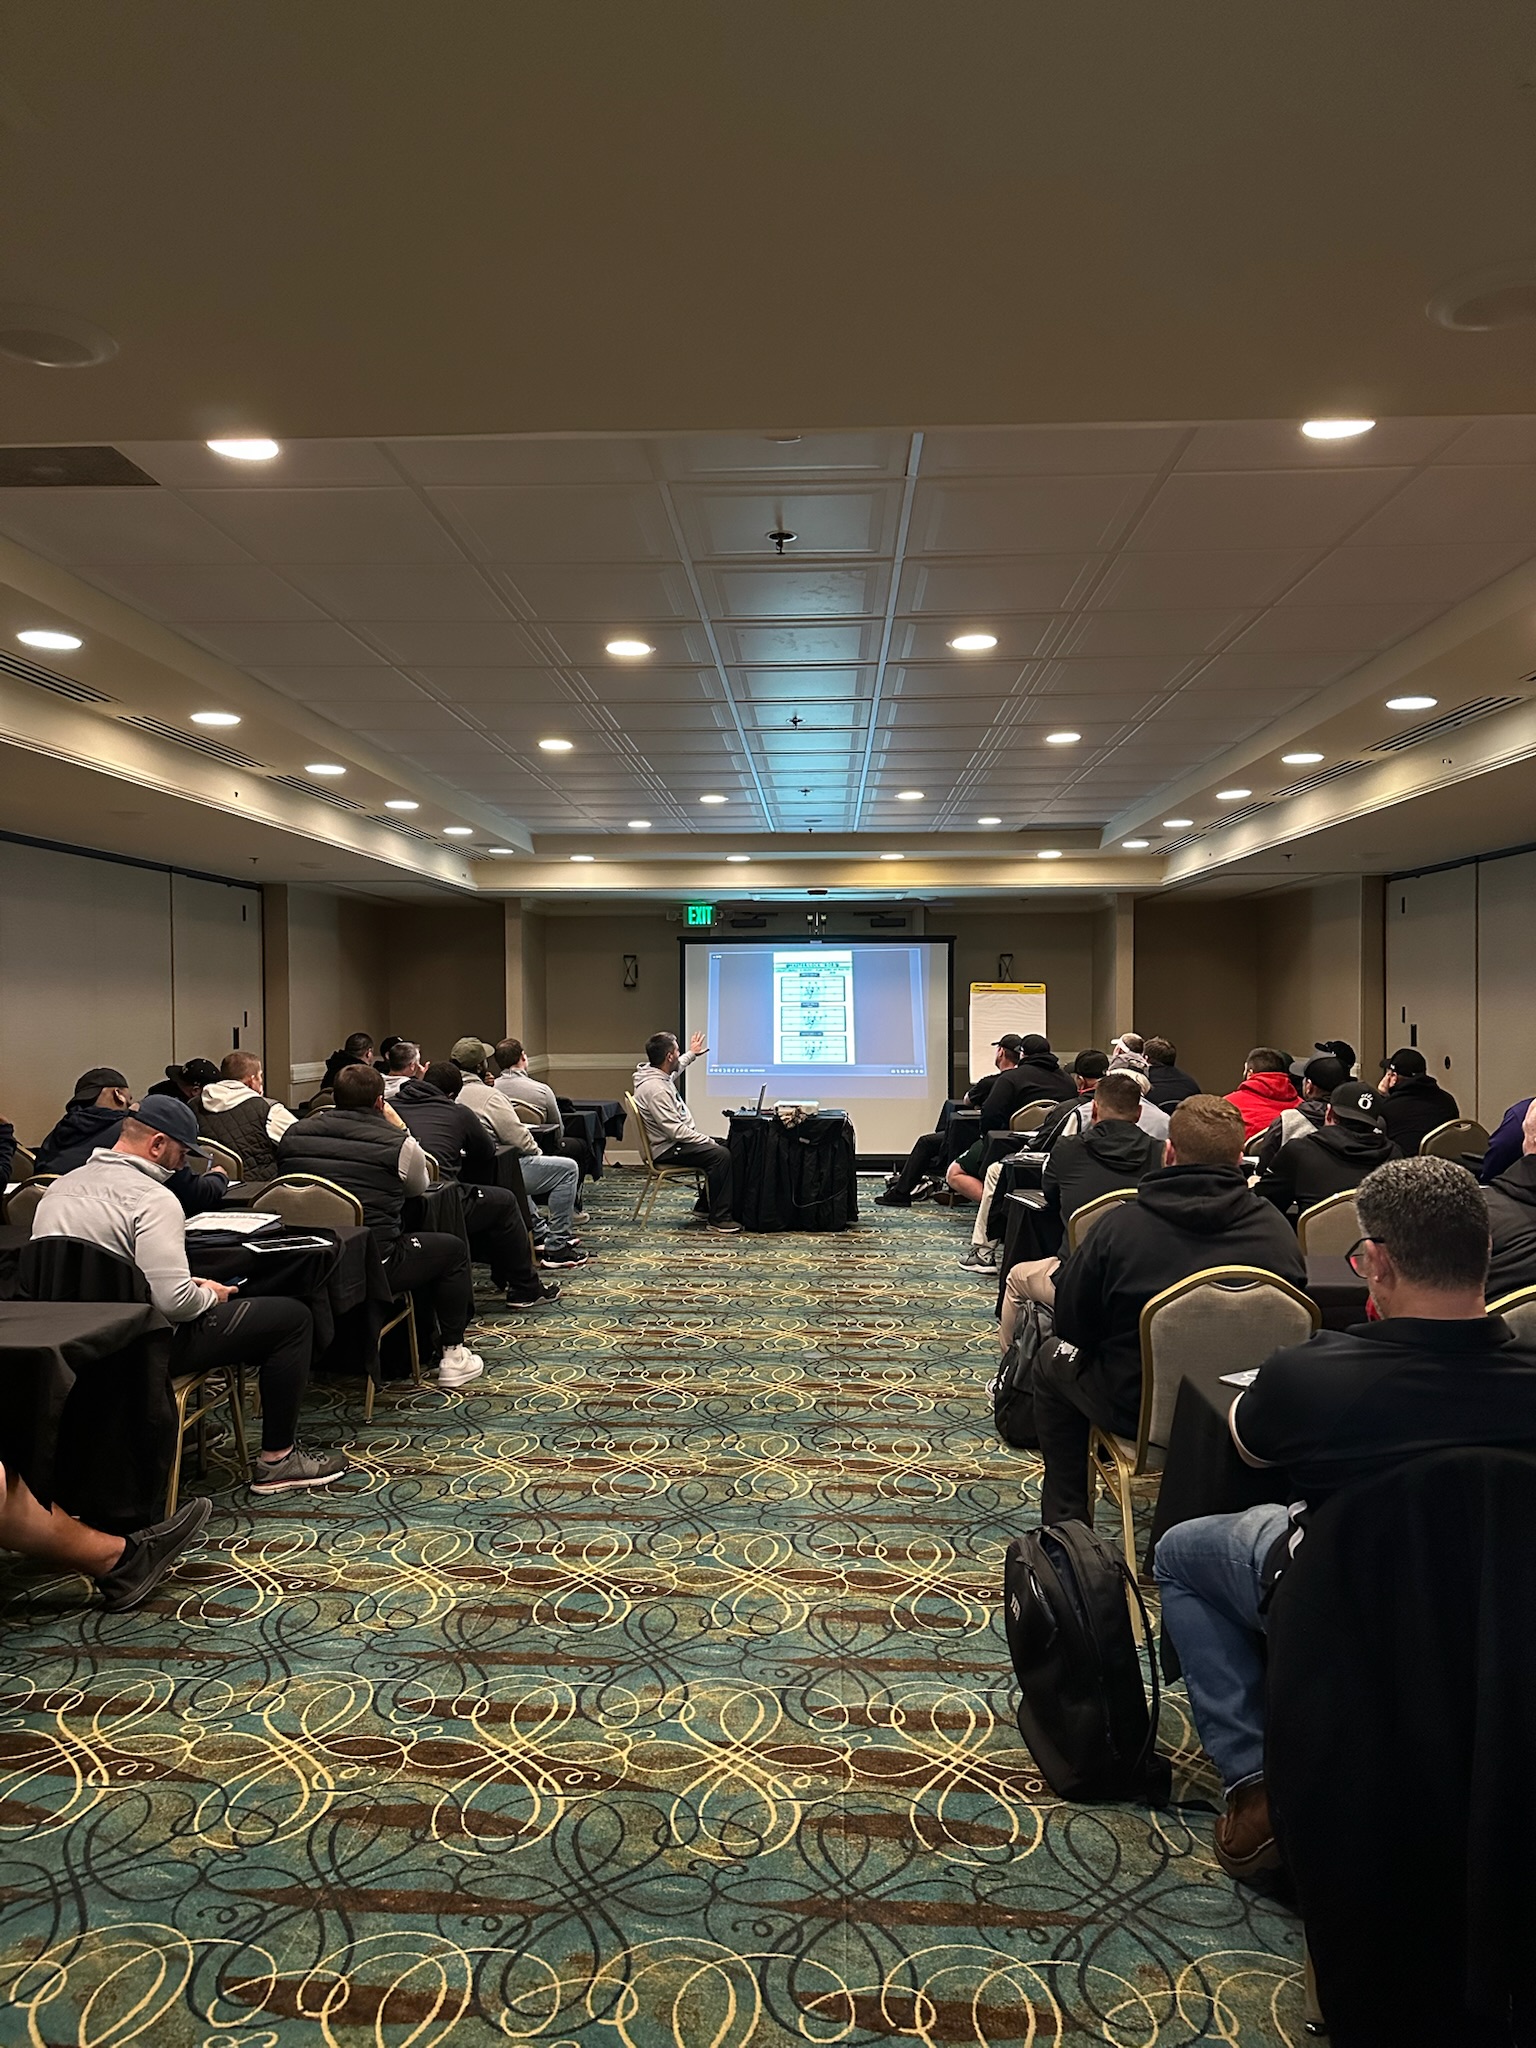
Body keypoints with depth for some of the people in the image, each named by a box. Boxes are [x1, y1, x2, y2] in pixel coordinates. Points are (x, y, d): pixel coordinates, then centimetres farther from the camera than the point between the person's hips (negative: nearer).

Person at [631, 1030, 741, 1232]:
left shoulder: (659, 1074, 6)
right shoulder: (655, 1089, -26)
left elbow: (675, 1068, 35)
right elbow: (675, 1130, -28)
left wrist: (691, 1054, 46)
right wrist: (707, 1140, -22)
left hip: (674, 1141, 11)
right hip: (667, 1150, -11)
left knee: (724, 1145, 12)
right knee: (720, 1155, -25)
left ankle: (706, 1207, 16)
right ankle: (719, 1218, -18)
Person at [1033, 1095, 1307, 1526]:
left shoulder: (1120, 1227, -21)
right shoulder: (1277, 1230, -12)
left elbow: (1070, 1324, -10)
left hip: (1139, 1409, -4)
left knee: (1052, 1367, 26)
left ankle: (1067, 1524, 30)